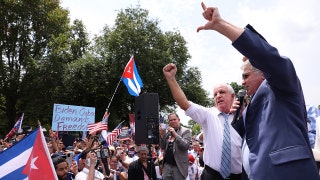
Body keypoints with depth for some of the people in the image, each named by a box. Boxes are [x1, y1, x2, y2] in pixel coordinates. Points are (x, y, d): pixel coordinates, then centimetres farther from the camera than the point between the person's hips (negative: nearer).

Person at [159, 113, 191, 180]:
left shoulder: (185, 131, -3)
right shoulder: (167, 131, 11)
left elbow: (186, 146, -16)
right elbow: (163, 147, 9)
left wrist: (175, 134, -24)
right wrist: (162, 135, -7)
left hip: (179, 165, -4)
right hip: (167, 164, 4)